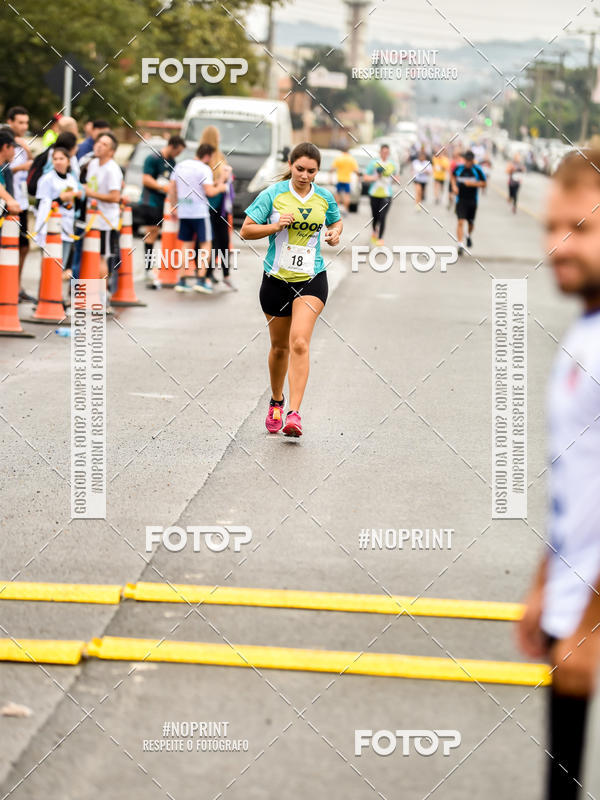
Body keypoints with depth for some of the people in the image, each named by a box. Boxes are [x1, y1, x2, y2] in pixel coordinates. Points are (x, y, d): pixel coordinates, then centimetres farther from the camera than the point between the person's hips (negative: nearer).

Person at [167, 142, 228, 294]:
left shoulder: (180, 166, 10)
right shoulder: (204, 169, -11)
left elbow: (171, 189, 12)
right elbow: (210, 192, -18)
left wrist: (174, 206, 21)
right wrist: (220, 187, 2)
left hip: (183, 212, 6)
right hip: (200, 212, -6)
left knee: (187, 245, 13)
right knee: (205, 245, 3)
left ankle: (181, 281, 9)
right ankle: (201, 280, -6)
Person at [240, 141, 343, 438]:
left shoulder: (325, 198, 2)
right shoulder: (273, 194, -5)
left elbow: (336, 221, 23)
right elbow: (246, 230, -2)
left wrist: (335, 233, 0)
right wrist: (275, 226, -18)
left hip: (312, 279, 0)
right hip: (276, 278, 0)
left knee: (299, 342, -18)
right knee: (279, 346, 13)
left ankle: (294, 413, -22)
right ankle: (276, 401, 38)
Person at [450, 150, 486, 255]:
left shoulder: (477, 170, -6)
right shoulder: (458, 168, -2)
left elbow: (484, 183, -3)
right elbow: (453, 176, 18)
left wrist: (473, 183, -18)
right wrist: (454, 186, 0)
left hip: (472, 200, 1)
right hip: (461, 199, -1)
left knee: (471, 222, 15)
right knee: (460, 221, -14)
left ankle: (469, 236, 48)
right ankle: (460, 245, -14)